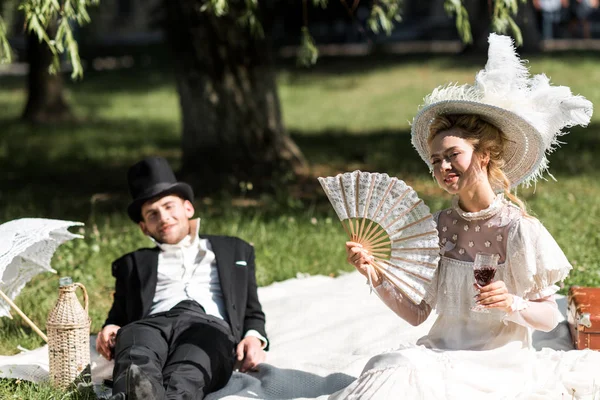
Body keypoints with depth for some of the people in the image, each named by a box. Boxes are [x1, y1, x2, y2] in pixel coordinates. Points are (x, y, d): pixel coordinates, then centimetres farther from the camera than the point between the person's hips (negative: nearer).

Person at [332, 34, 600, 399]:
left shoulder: (520, 229, -7)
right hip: (444, 360, 1)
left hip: (504, 365, -1)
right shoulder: (439, 227, 4)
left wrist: (513, 306, -21)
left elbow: (549, 318, -1)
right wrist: (376, 276, -8)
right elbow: (416, 312, 5)